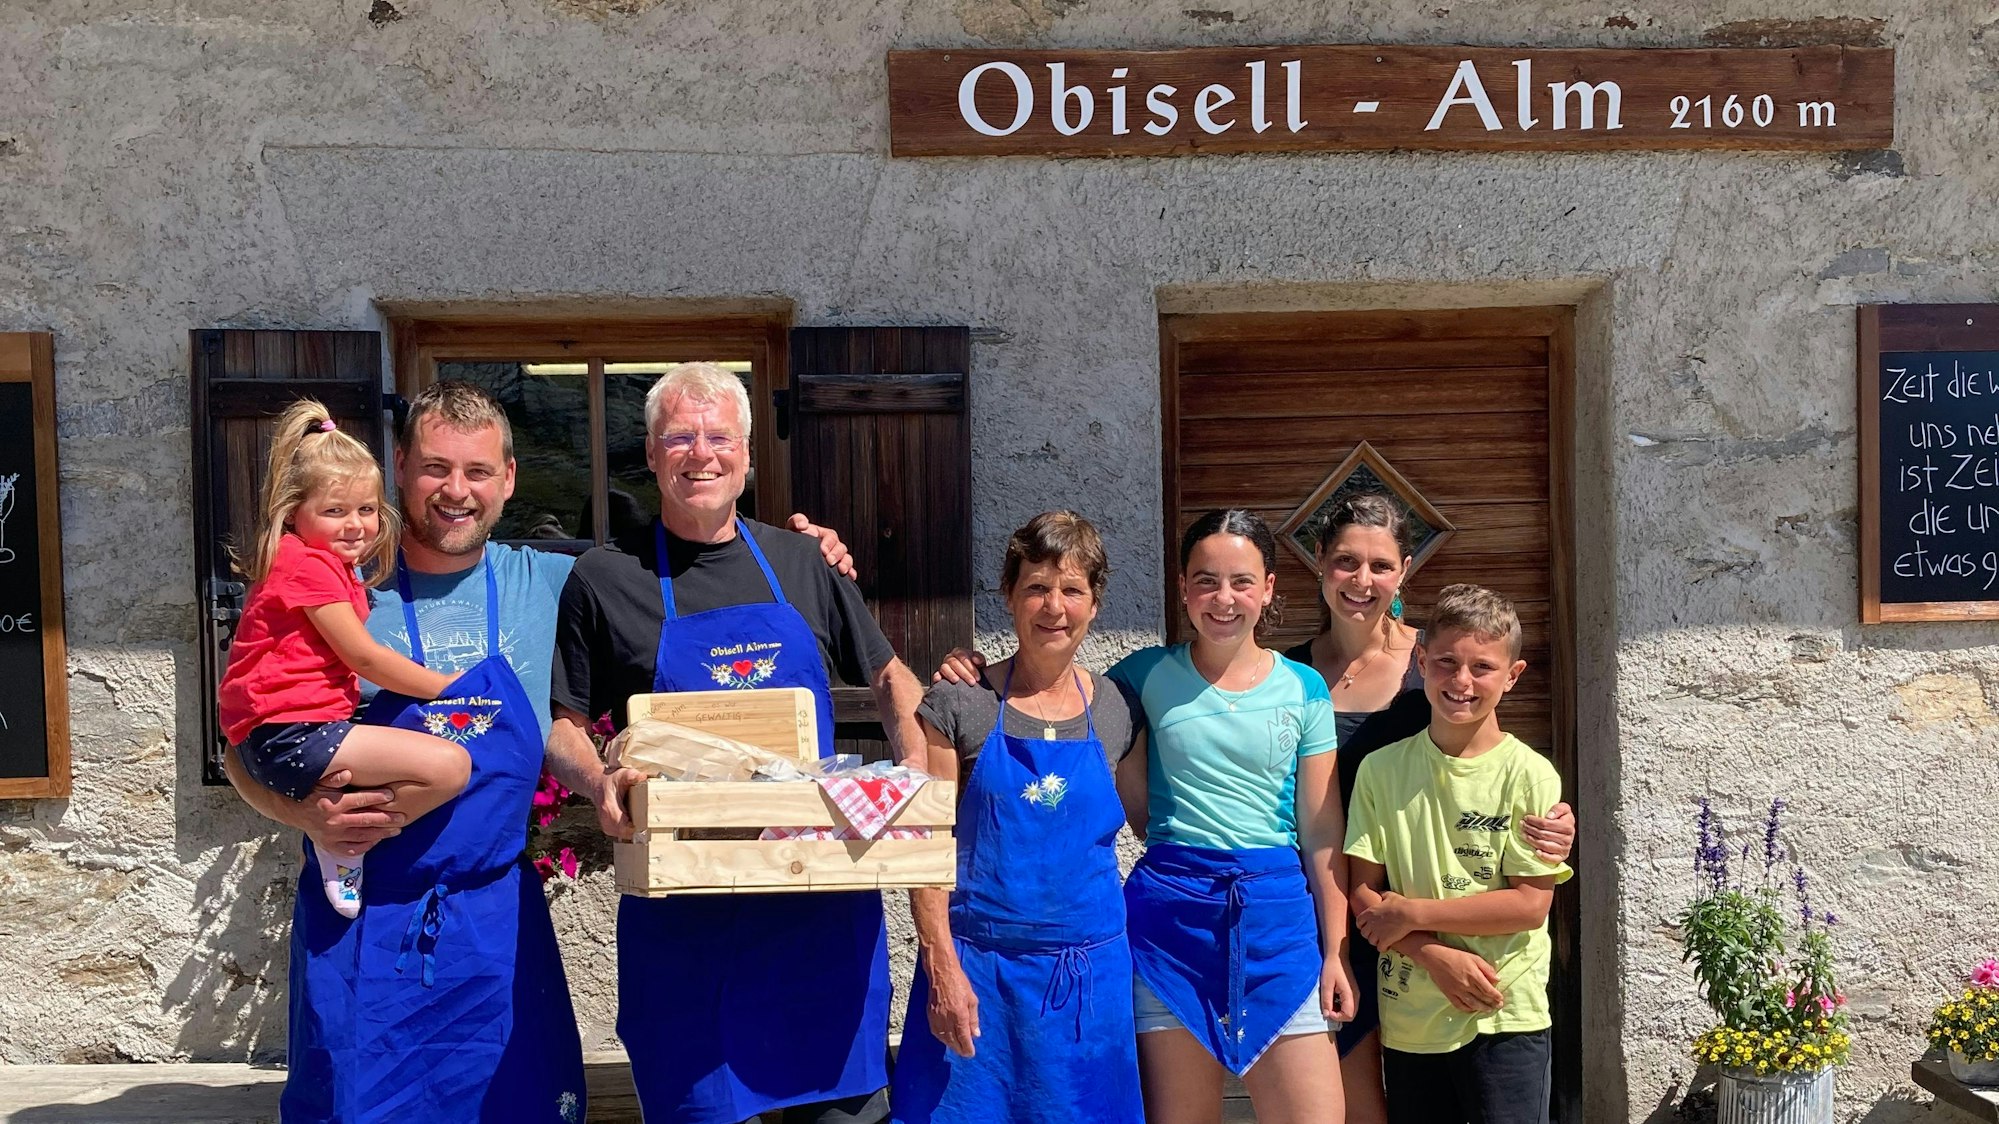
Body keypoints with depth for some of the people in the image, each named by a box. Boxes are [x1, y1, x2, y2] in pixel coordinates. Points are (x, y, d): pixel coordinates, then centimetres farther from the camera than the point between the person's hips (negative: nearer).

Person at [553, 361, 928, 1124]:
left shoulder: (800, 562, 7)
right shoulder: (605, 579, 1)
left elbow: (890, 678, 14)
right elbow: (566, 726, 5)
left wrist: (918, 776, -2)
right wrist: (601, 786, -15)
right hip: (682, 908, -2)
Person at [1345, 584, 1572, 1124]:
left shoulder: (1529, 775, -7)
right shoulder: (1381, 769, 0)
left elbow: (1530, 904, -10)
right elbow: (1362, 893, -1)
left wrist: (1411, 912, -11)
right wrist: (1436, 955, -15)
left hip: (1504, 1016, -2)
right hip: (1408, 1016, 3)